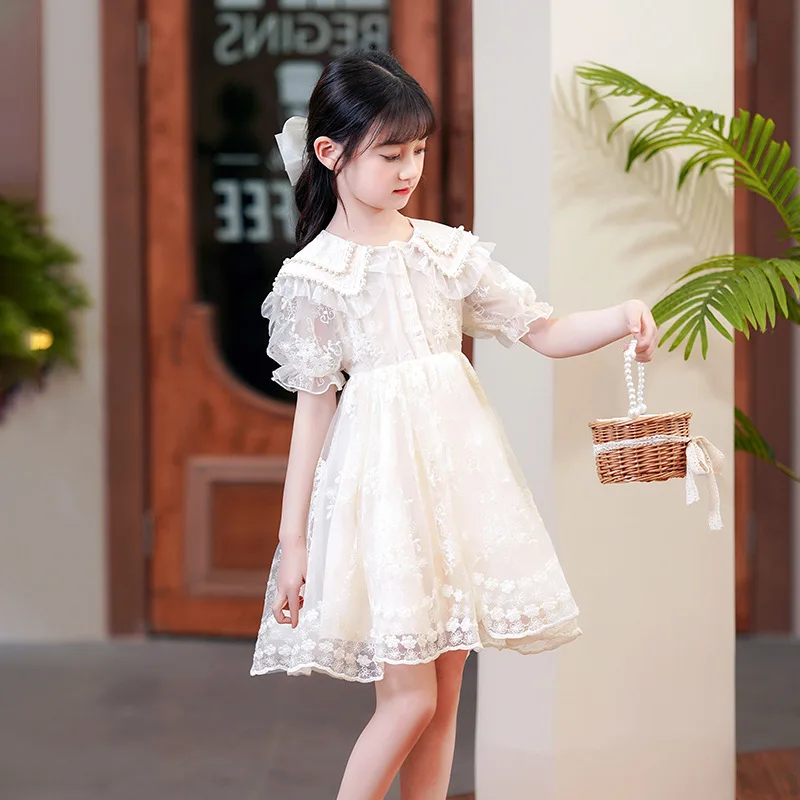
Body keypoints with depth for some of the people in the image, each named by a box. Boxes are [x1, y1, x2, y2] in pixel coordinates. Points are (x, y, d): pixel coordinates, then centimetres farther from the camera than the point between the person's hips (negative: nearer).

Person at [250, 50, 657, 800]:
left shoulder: (450, 250, 7)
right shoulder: (312, 275, -3)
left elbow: (545, 332, 8)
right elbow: (314, 407, -1)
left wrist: (622, 318, -12)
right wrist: (292, 539, -2)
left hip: (456, 466, 4)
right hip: (381, 477, -4)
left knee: (445, 692, 8)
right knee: (410, 697, -6)